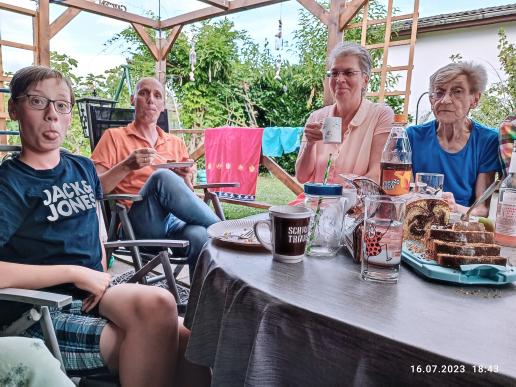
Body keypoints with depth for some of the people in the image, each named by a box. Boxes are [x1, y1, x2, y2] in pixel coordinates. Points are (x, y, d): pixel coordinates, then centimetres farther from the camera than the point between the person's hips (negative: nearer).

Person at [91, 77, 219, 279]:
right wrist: (127, 166, -14)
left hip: (175, 220, 3)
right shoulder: (114, 137, 12)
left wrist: (185, 179, -3)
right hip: (137, 223, -2)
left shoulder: (176, 143, 22)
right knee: (163, 177, -32)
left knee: (199, 237, -34)